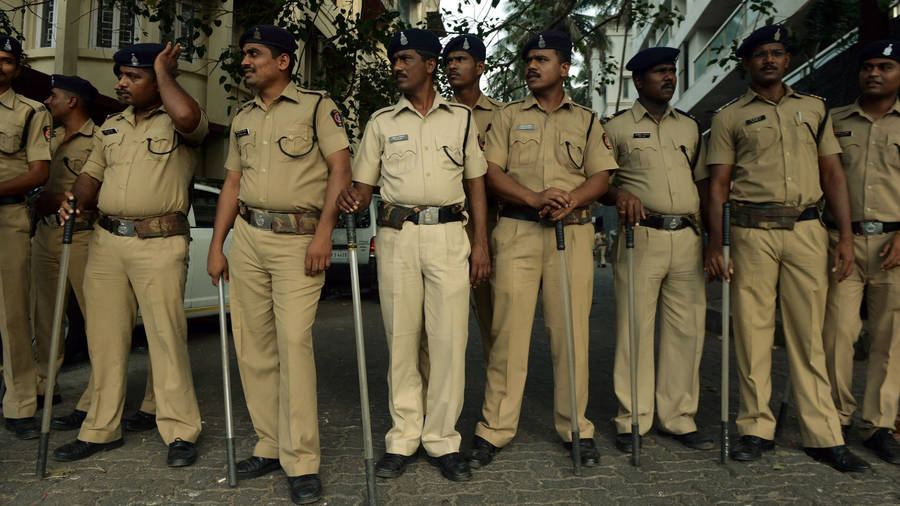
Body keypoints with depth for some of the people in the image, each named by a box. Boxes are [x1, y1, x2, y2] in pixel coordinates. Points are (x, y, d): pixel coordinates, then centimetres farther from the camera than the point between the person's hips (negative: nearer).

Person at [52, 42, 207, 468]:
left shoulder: (178, 125, -1)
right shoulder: (112, 126, 20)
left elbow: (187, 117, -26)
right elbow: (92, 173, 23)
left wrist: (164, 72, -9)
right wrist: (74, 201, 1)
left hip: (160, 244, -6)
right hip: (106, 240, 7)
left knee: (167, 335, -6)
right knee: (104, 337, 9)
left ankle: (180, 431, 6)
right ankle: (102, 429, 22)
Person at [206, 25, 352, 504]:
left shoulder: (317, 106, 2)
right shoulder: (242, 119, 20)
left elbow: (340, 169, -6)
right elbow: (232, 184, 19)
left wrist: (323, 233, -16)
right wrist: (216, 246, 12)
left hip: (299, 239, -6)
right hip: (247, 235, 6)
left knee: (293, 340, -13)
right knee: (252, 343, 5)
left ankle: (302, 461, -4)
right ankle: (270, 445, 18)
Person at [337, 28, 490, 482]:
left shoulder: (461, 118, 13)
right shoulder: (381, 121, 14)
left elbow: (475, 183, 11)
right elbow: (363, 184, 12)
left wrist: (481, 244, 2)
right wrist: (353, 199, -13)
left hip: (449, 236, 0)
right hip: (396, 237, 1)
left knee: (449, 339, -2)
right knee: (400, 338, 3)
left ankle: (442, 439, 10)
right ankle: (403, 438, 14)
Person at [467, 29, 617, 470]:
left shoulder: (587, 121, 17)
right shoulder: (508, 116, 15)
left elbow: (601, 177, 7)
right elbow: (491, 172, 3)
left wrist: (569, 199, -14)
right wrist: (536, 198, -14)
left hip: (573, 233, 1)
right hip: (517, 231, -1)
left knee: (572, 330, 2)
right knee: (508, 329, -3)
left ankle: (576, 428, 14)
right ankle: (494, 429, 6)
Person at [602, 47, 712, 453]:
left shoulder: (690, 127, 20)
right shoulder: (617, 128, 7)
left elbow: (702, 179, 24)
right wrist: (618, 194, -16)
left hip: (687, 237, 4)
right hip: (641, 237, -4)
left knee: (686, 329, 4)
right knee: (635, 329, -4)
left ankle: (678, 419, 15)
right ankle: (631, 421, 6)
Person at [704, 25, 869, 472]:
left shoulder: (815, 108, 18)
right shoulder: (729, 116, 10)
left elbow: (832, 173, 13)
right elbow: (718, 184, 4)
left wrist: (846, 235, 4)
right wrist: (715, 242, -6)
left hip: (807, 229, 2)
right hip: (752, 231, -1)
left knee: (809, 334, 2)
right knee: (752, 330, 0)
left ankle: (823, 436, 9)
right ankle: (756, 428, 10)